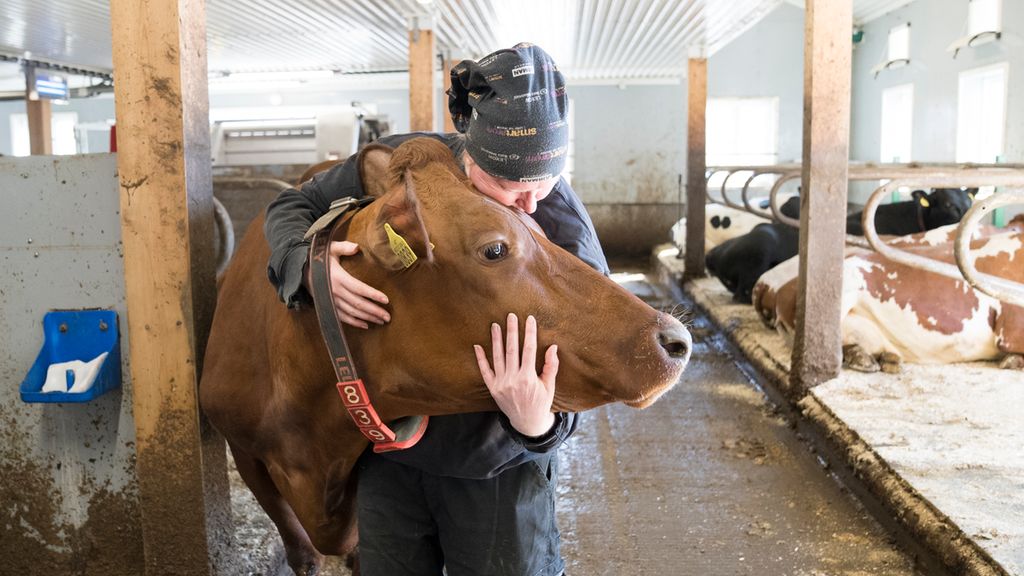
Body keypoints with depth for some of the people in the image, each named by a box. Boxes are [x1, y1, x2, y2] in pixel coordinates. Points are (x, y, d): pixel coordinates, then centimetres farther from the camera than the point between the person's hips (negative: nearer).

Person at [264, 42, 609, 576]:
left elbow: (567, 385, -18)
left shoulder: (568, 237, -23)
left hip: (497, 468, -2)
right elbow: (292, 207, -2)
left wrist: (536, 424, -42)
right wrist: (310, 267, -25)